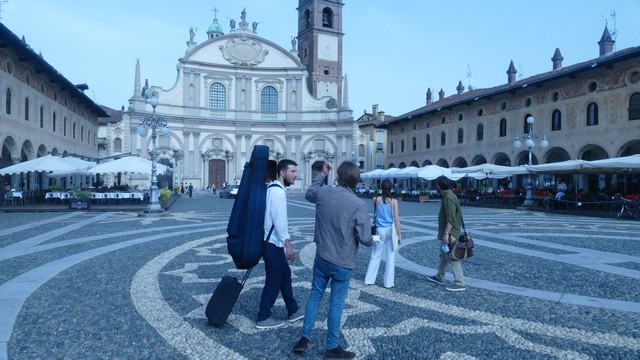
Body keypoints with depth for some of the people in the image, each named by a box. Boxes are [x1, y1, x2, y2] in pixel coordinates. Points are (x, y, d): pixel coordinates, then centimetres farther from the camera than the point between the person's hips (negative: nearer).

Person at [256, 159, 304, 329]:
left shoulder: (272, 188, 12)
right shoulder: (278, 191, -19)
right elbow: (280, 220, -25)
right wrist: (288, 244, -23)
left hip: (272, 242, 10)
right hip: (273, 244, -10)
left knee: (285, 275, 19)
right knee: (274, 281, 2)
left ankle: (293, 311, 32)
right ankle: (263, 318, 16)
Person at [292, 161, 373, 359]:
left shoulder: (323, 192, -8)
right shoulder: (359, 204, -21)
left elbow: (308, 194, 17)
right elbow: (365, 239, -19)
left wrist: (322, 174, 24)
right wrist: (371, 240, 5)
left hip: (321, 257, 4)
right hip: (343, 263, -4)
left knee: (315, 296, 19)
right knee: (336, 304, 9)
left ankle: (304, 339, 26)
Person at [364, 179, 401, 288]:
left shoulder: (376, 199, -3)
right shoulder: (394, 201, -9)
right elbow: (396, 219, -11)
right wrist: (399, 234, -7)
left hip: (380, 230, 2)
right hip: (391, 230, -2)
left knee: (375, 256, 13)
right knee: (390, 257, 8)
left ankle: (369, 280, 18)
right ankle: (388, 282, 13)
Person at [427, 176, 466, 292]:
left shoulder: (448, 198, -21)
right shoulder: (447, 196, 11)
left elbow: (450, 219, -26)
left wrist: (446, 233, -27)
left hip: (450, 233, -11)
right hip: (445, 232, 11)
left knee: (451, 257, -7)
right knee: (443, 254, 20)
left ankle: (459, 283, -2)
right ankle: (439, 277, 33)